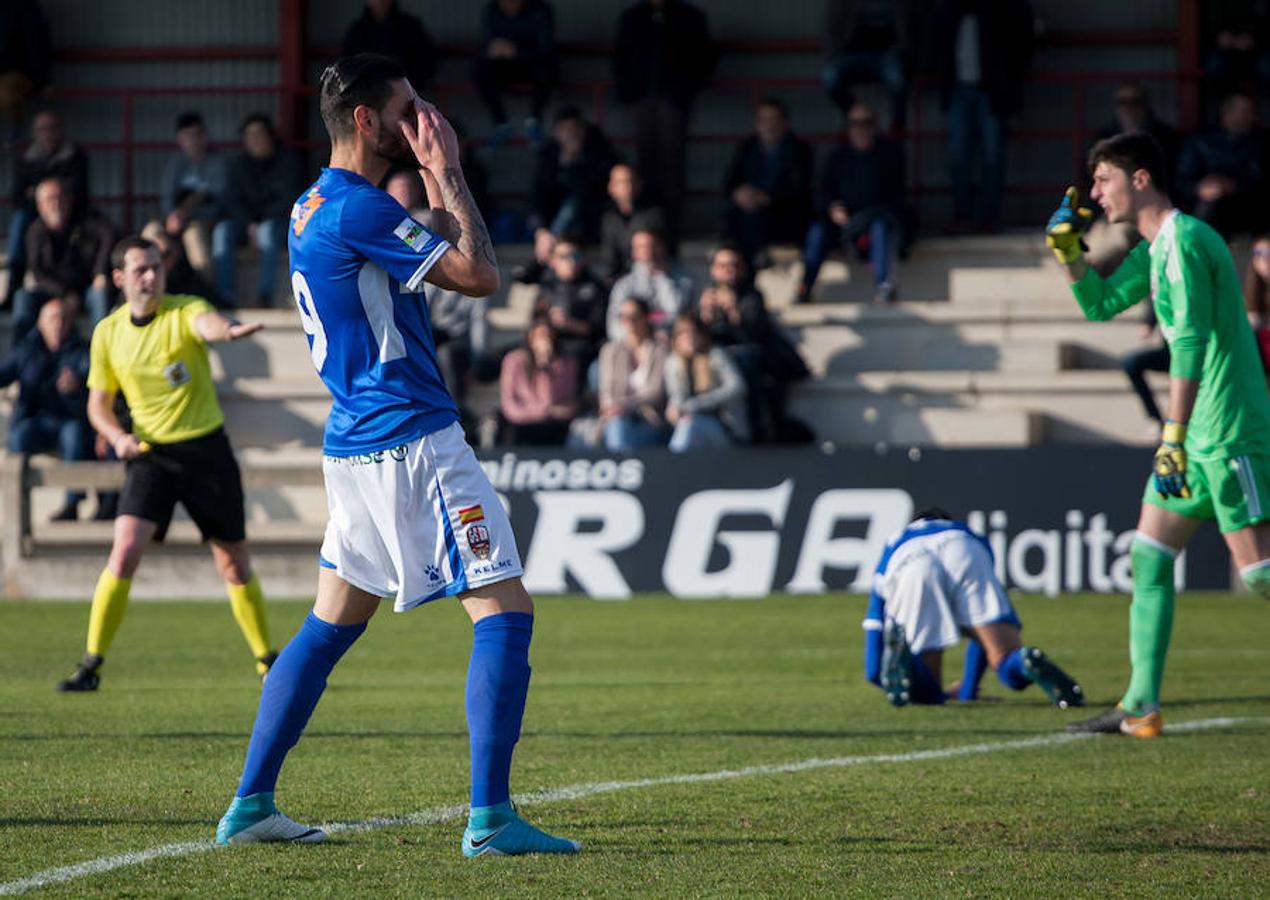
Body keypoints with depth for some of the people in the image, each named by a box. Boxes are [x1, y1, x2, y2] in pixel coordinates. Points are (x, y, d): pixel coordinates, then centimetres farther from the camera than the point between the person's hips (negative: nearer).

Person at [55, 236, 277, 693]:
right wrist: (118, 437, -11)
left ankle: (267, 660, 23)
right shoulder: (108, 332, 2)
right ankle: (91, 664, -10)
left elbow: (207, 324, -35)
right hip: (151, 453, 1)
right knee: (125, 551, -17)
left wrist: (227, 329, -60)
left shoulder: (184, 311, -9)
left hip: (206, 449, -1)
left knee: (234, 563, 5)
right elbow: (98, 403, 11)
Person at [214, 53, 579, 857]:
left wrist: (435, 189, 16)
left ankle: (251, 805, 15)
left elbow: (432, 266, 27)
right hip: (412, 440, -10)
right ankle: (490, 819, -13)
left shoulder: (312, 208, 15)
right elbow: (481, 275, -17)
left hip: (356, 446, 10)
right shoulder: (359, 209, -16)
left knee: (329, 627, 15)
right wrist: (450, 177, -7)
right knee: (506, 611, -8)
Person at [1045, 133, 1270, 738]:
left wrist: (1174, 433, -30)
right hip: (1198, 434, 10)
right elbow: (1100, 305, 28)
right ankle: (1140, 707, 9)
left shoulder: (1182, 240, -16)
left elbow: (1190, 339, -25)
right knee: (1149, 559, 8)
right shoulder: (1154, 247, 16)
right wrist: (1068, 250, 12)